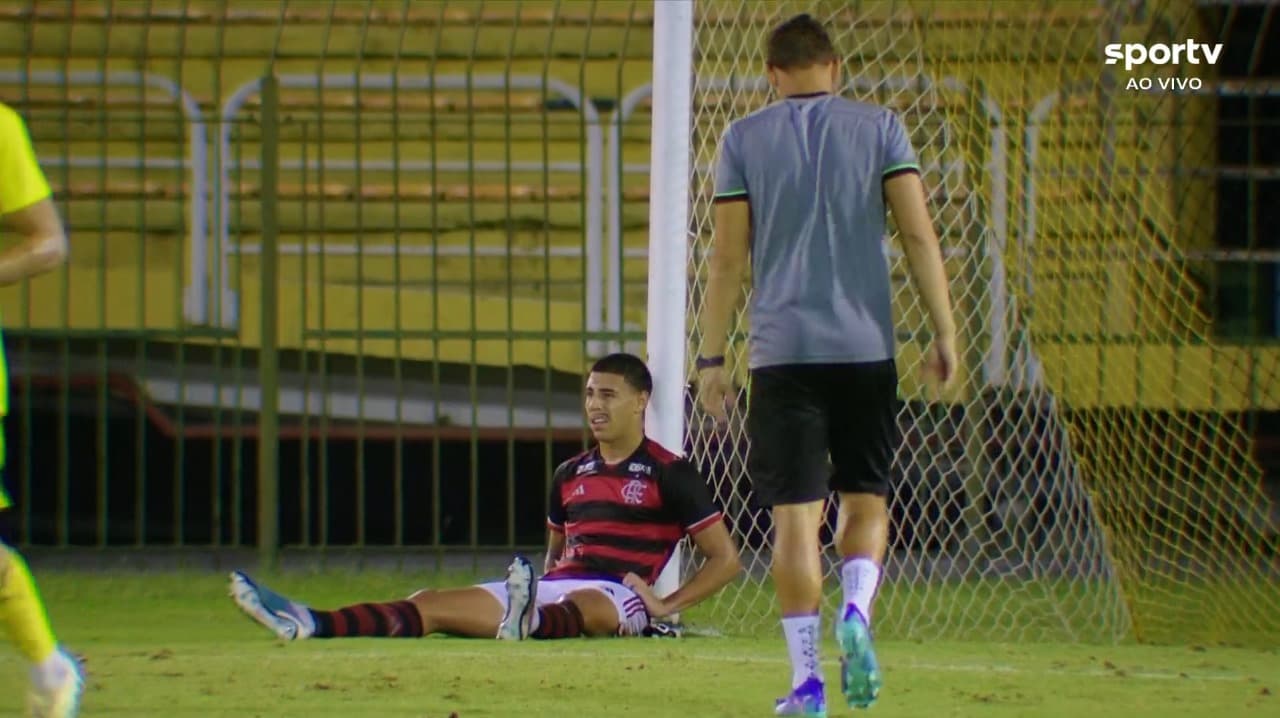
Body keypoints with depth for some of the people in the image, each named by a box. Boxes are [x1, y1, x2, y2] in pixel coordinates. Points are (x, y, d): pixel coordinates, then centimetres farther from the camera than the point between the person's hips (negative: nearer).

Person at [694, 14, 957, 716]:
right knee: (865, 494, 15)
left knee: (794, 514, 1)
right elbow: (919, 235, -2)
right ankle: (857, 610, -13)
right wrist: (944, 332, 1)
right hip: (866, 346, 1)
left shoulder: (744, 138, 4)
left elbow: (728, 256, 1)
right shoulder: (878, 128, 5)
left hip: (783, 350, -1)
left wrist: (712, 356, 6)